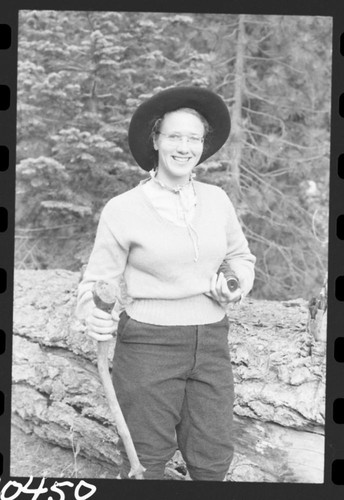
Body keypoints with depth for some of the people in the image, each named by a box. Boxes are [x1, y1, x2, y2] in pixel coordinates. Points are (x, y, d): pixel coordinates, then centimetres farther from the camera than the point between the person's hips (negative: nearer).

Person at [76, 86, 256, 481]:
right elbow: (98, 280, -4)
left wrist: (238, 283, -3)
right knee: (147, 461, 7)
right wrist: (94, 315, -24)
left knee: (213, 460, 11)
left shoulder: (216, 200, 3)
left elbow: (241, 255, 18)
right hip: (148, 344, -3)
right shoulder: (122, 210, -8)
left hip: (210, 342, 4)